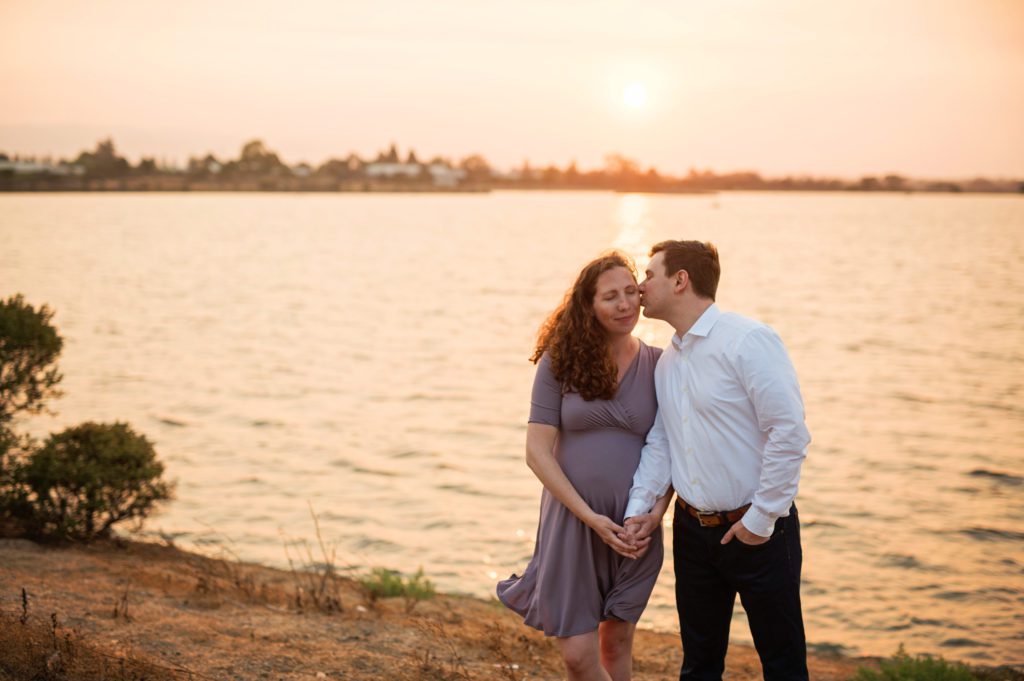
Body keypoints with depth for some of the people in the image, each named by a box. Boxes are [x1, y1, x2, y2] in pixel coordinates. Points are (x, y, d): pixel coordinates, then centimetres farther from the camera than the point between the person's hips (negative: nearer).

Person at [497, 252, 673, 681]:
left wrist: (654, 514, -10)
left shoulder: (658, 365, 1)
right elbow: (537, 452, -7)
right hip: (572, 521, -1)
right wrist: (590, 517, -14)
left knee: (616, 644, 13)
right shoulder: (559, 362, -4)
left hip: (635, 528, 2)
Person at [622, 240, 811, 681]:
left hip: (758, 530, -7)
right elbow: (659, 442, 14)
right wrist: (639, 507, -1)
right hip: (693, 529, 7)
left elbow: (790, 433, -20)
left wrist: (761, 519, -17)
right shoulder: (667, 361, 10)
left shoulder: (748, 340, -15)